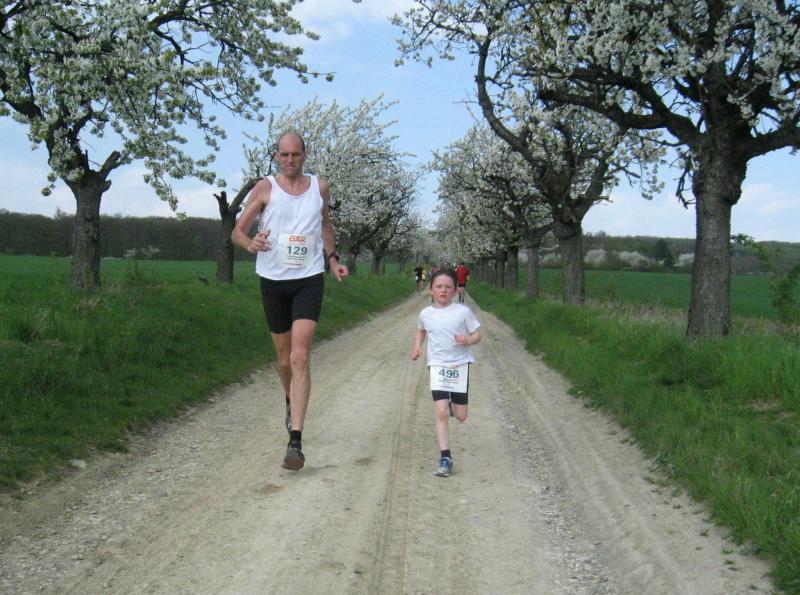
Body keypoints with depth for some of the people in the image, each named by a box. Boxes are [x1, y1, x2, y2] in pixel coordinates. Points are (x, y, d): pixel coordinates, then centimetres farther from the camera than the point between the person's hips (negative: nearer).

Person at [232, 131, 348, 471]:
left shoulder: (320, 187, 7)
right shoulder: (265, 188, 0)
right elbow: (237, 231, -1)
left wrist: (332, 258, 12)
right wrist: (250, 243, -24)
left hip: (309, 279, 0)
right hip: (273, 279, 1)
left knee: (300, 357, -15)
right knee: (284, 359, 12)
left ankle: (295, 442, -17)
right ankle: (291, 402, 46)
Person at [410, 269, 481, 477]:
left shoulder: (463, 311, -7)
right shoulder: (425, 314, 1)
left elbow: (477, 334, 0)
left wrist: (467, 340, -21)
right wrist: (417, 347, 6)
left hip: (460, 364, 0)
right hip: (437, 365, 0)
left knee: (461, 416, 5)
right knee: (441, 412, -13)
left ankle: (452, 403, 43)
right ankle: (445, 458, -7)